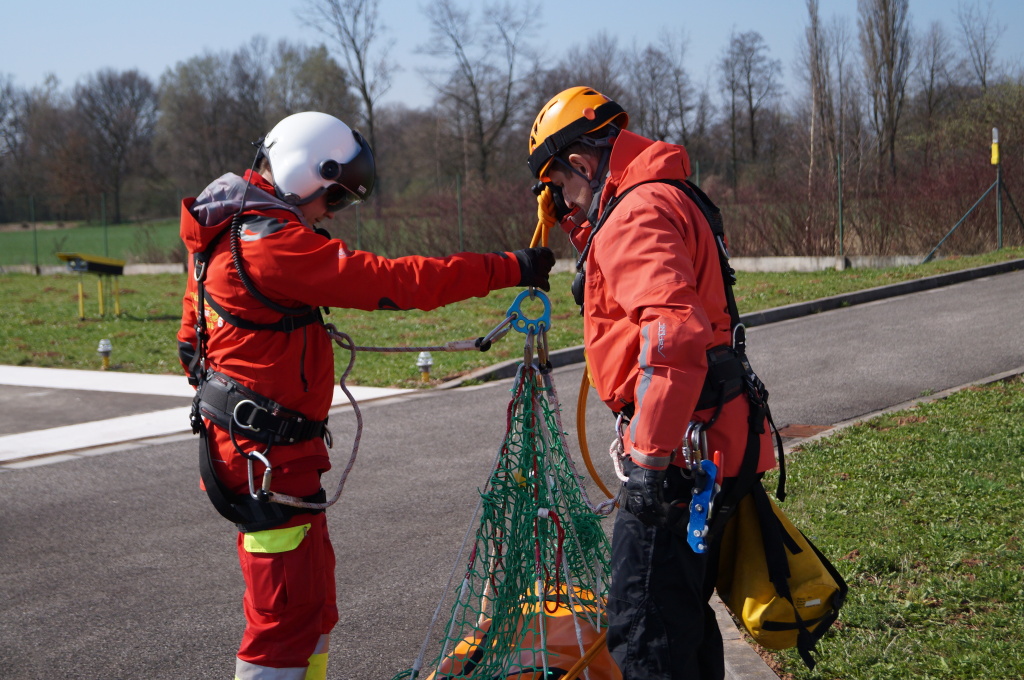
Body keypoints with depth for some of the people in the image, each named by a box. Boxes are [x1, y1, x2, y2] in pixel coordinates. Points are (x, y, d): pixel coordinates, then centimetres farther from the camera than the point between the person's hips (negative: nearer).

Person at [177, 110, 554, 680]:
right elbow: (393, 281, -23)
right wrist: (509, 269, -19)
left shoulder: (233, 229, 13)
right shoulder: (275, 243, -20)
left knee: (312, 601, 18)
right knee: (288, 610, -5)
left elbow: (193, 335, 21)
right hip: (269, 455, -11)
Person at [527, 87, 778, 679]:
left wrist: (650, 457, -26)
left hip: (681, 453, -11)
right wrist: (588, 230, 17)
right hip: (713, 442, 11)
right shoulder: (665, 202, 18)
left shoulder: (636, 215, -15)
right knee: (686, 618, 21)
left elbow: (673, 336, -28)